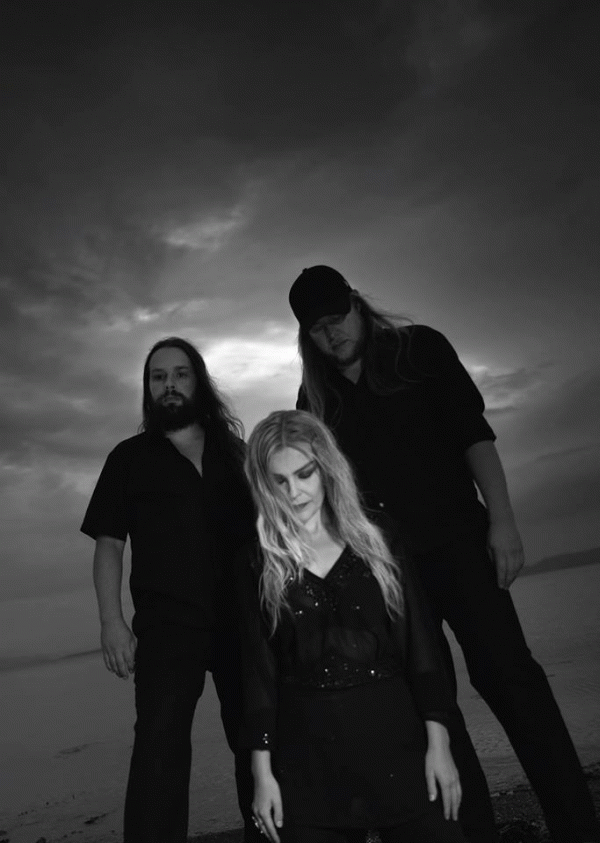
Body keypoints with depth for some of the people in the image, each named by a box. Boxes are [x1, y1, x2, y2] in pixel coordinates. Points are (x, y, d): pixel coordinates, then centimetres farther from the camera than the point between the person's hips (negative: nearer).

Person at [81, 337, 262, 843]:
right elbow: (109, 542, 3)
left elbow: (263, 530, 14)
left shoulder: (233, 451, 12)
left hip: (241, 619, 3)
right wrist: (112, 621, -7)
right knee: (160, 745, -9)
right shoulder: (130, 457, 7)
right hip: (165, 623, -2)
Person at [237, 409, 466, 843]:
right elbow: (258, 669, 0)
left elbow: (420, 643, 0)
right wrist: (263, 771, -1)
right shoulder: (258, 562, -1)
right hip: (306, 753, 0)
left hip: (395, 737, 1)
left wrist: (438, 742, -4)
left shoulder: (375, 541, 1)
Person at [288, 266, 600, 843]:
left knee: (504, 671, -7)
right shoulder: (316, 398, 10)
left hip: (456, 539, -2)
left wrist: (501, 521, -12)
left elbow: (473, 433, -3)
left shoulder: (420, 348, 4)